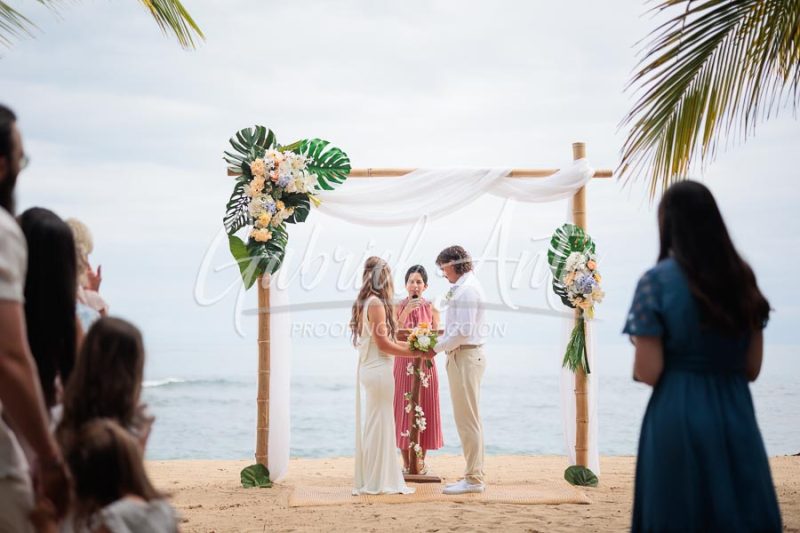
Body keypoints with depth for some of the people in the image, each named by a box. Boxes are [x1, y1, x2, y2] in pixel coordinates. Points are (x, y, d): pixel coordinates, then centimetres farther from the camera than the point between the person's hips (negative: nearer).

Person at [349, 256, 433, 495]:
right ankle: (379, 482, 3)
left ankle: (368, 481, 19)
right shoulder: (376, 303, -13)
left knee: (370, 426, 13)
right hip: (379, 370, -9)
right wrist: (417, 353, -10)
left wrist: (411, 346, 16)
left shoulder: (364, 303, 14)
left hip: (368, 370, 9)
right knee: (379, 425, -3)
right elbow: (383, 344, -16)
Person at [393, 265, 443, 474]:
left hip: (425, 363, 1)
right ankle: (406, 462, 8)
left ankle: (421, 461, 14)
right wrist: (406, 312, -20)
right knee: (403, 409, -1)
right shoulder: (398, 306, 1)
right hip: (403, 362, -1)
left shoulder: (431, 308, 4)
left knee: (424, 409, 3)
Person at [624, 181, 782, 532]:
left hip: (679, 414, -4)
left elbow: (648, 373, -12)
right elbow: (752, 368, 9)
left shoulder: (657, 281, -9)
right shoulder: (742, 277, 6)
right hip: (736, 411, 4)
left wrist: (638, 354, 9)